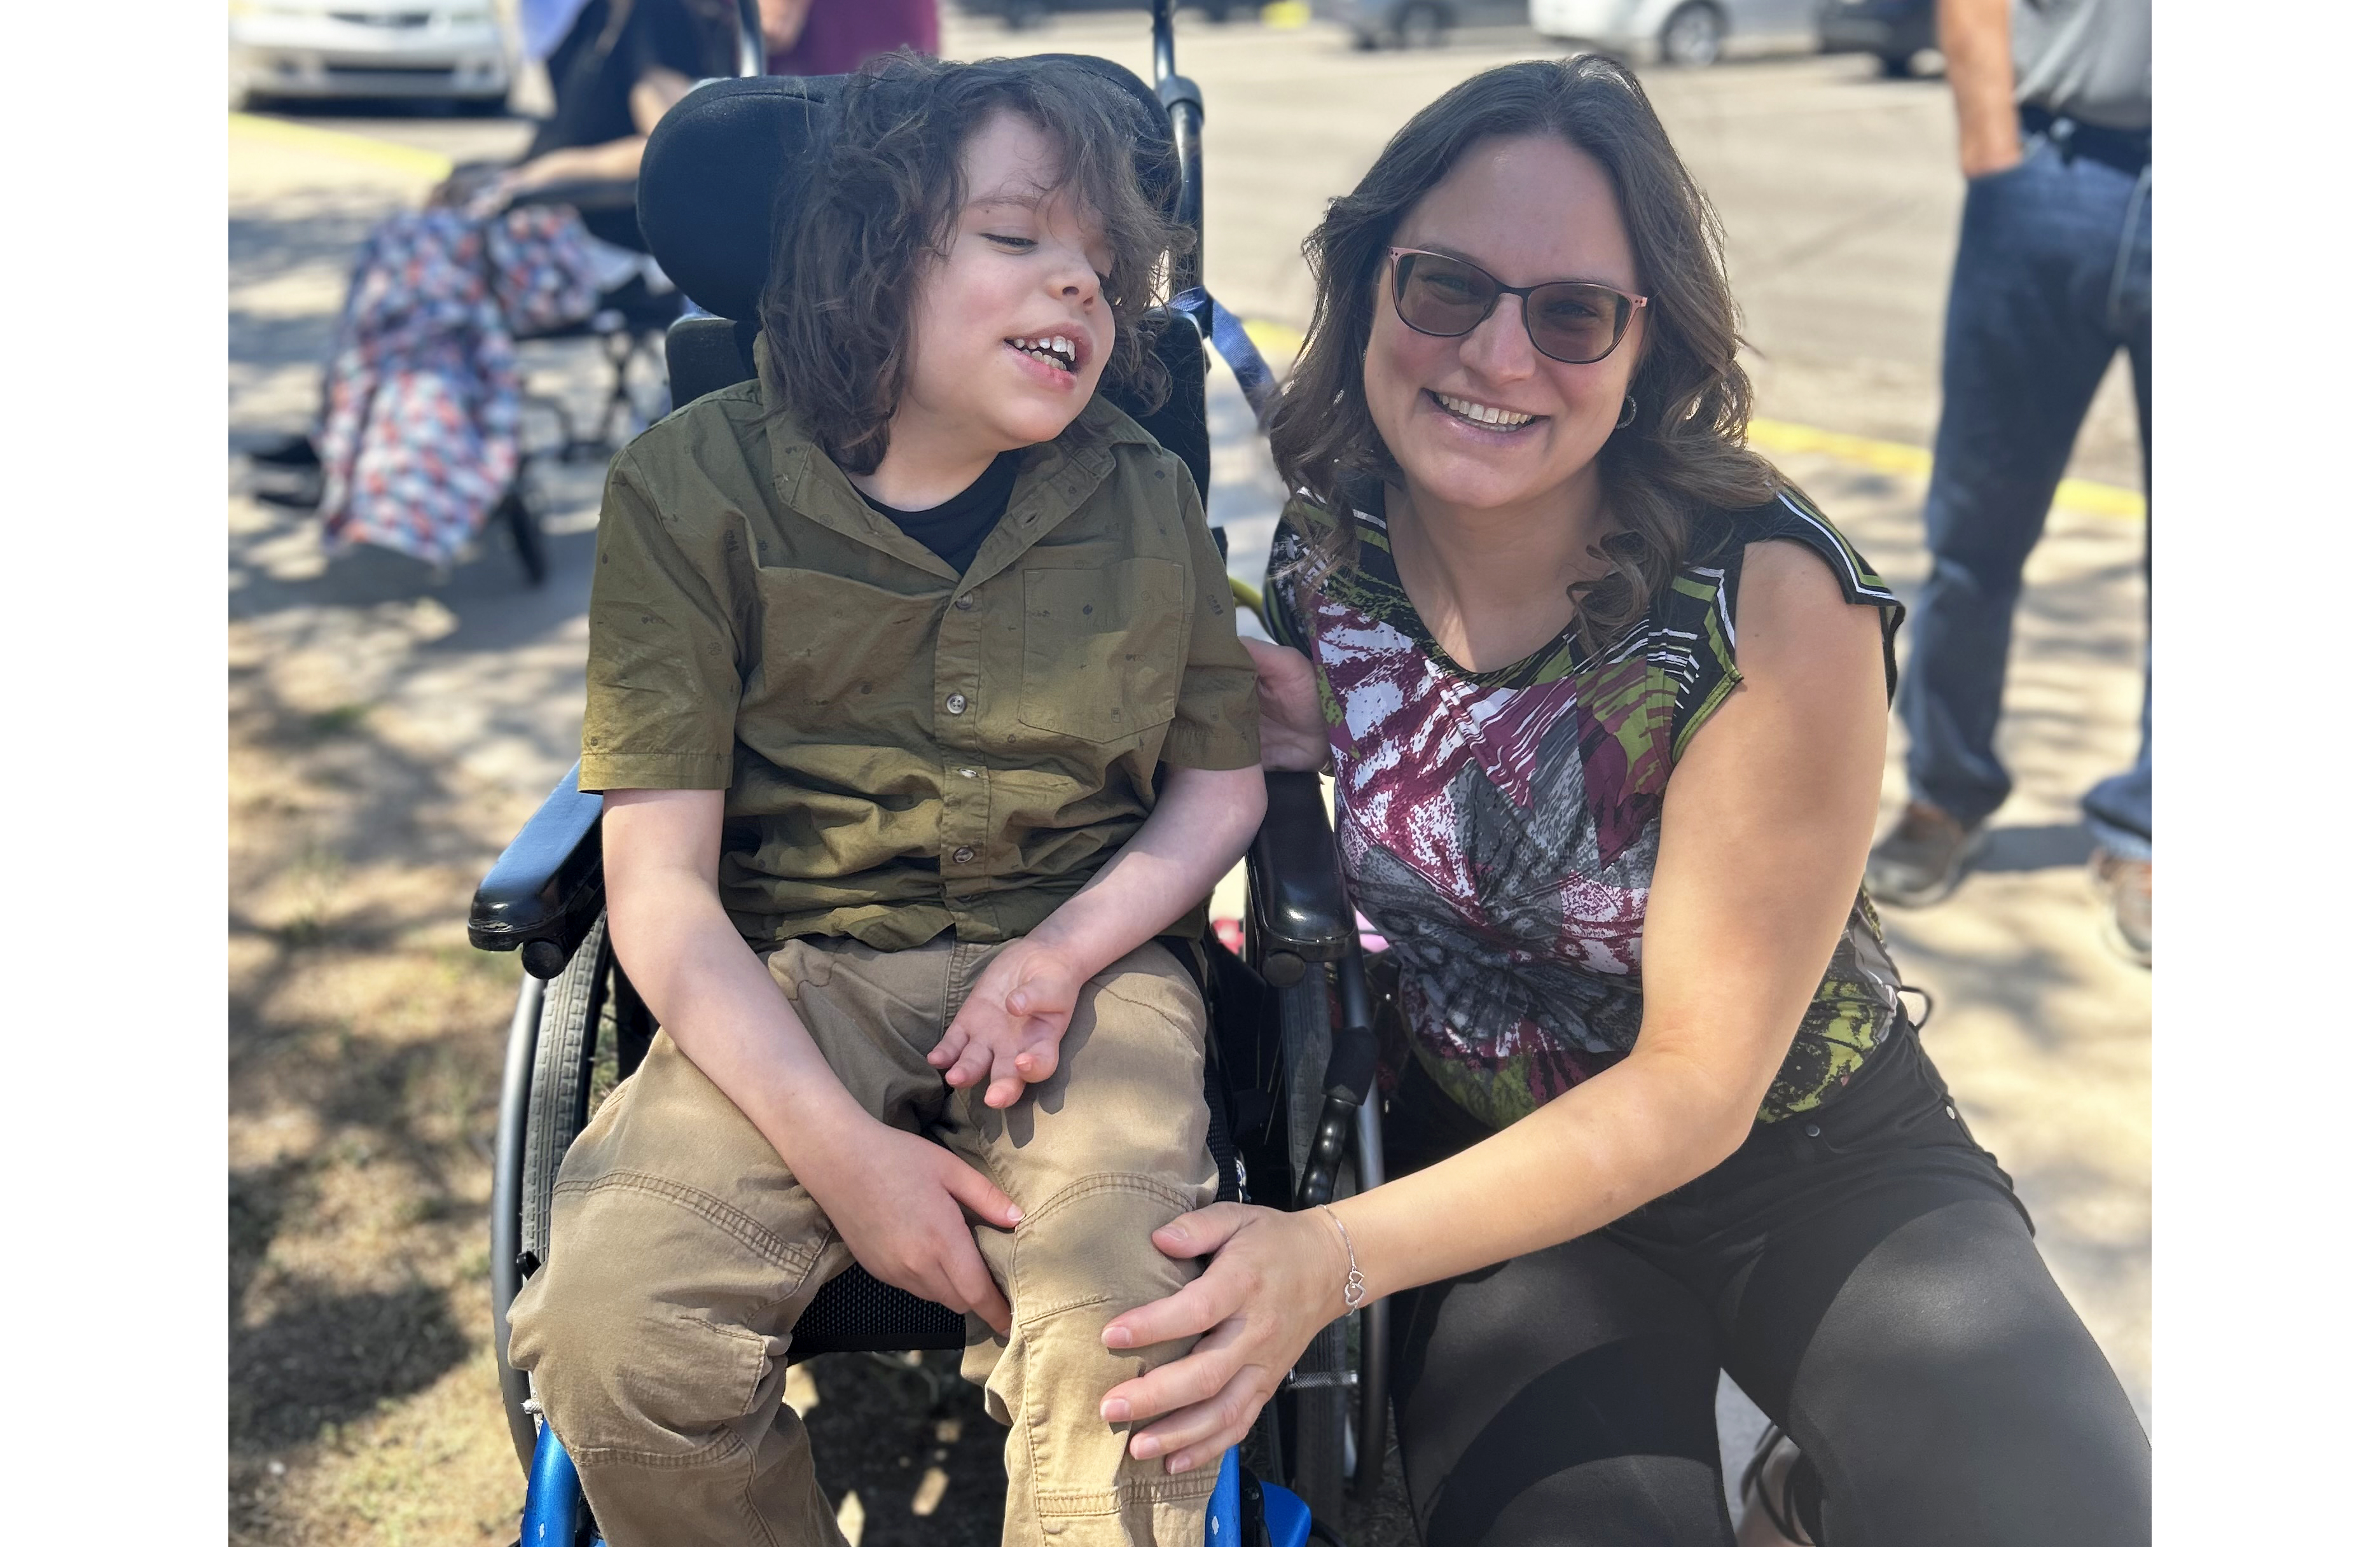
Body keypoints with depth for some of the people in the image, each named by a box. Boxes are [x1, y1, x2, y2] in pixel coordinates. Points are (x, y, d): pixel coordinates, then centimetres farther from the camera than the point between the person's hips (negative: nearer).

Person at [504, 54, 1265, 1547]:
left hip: (1085, 960, 1)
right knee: (613, 1330, -24)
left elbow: (1222, 788, 12)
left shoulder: (1147, 500, 4)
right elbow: (659, 878, -6)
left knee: (1126, 1337, -28)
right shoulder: (694, 486, -3)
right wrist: (839, 1147, -18)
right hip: (789, 975, 0)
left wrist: (1065, 950, -9)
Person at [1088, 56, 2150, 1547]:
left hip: (1816, 1167, -1)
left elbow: (1698, 1088, -19)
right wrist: (1303, 731, -11)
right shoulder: (1326, 544, -10)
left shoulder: (1769, 602, -21)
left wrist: (1339, 1255, -28)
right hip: (1492, 1169, 1)